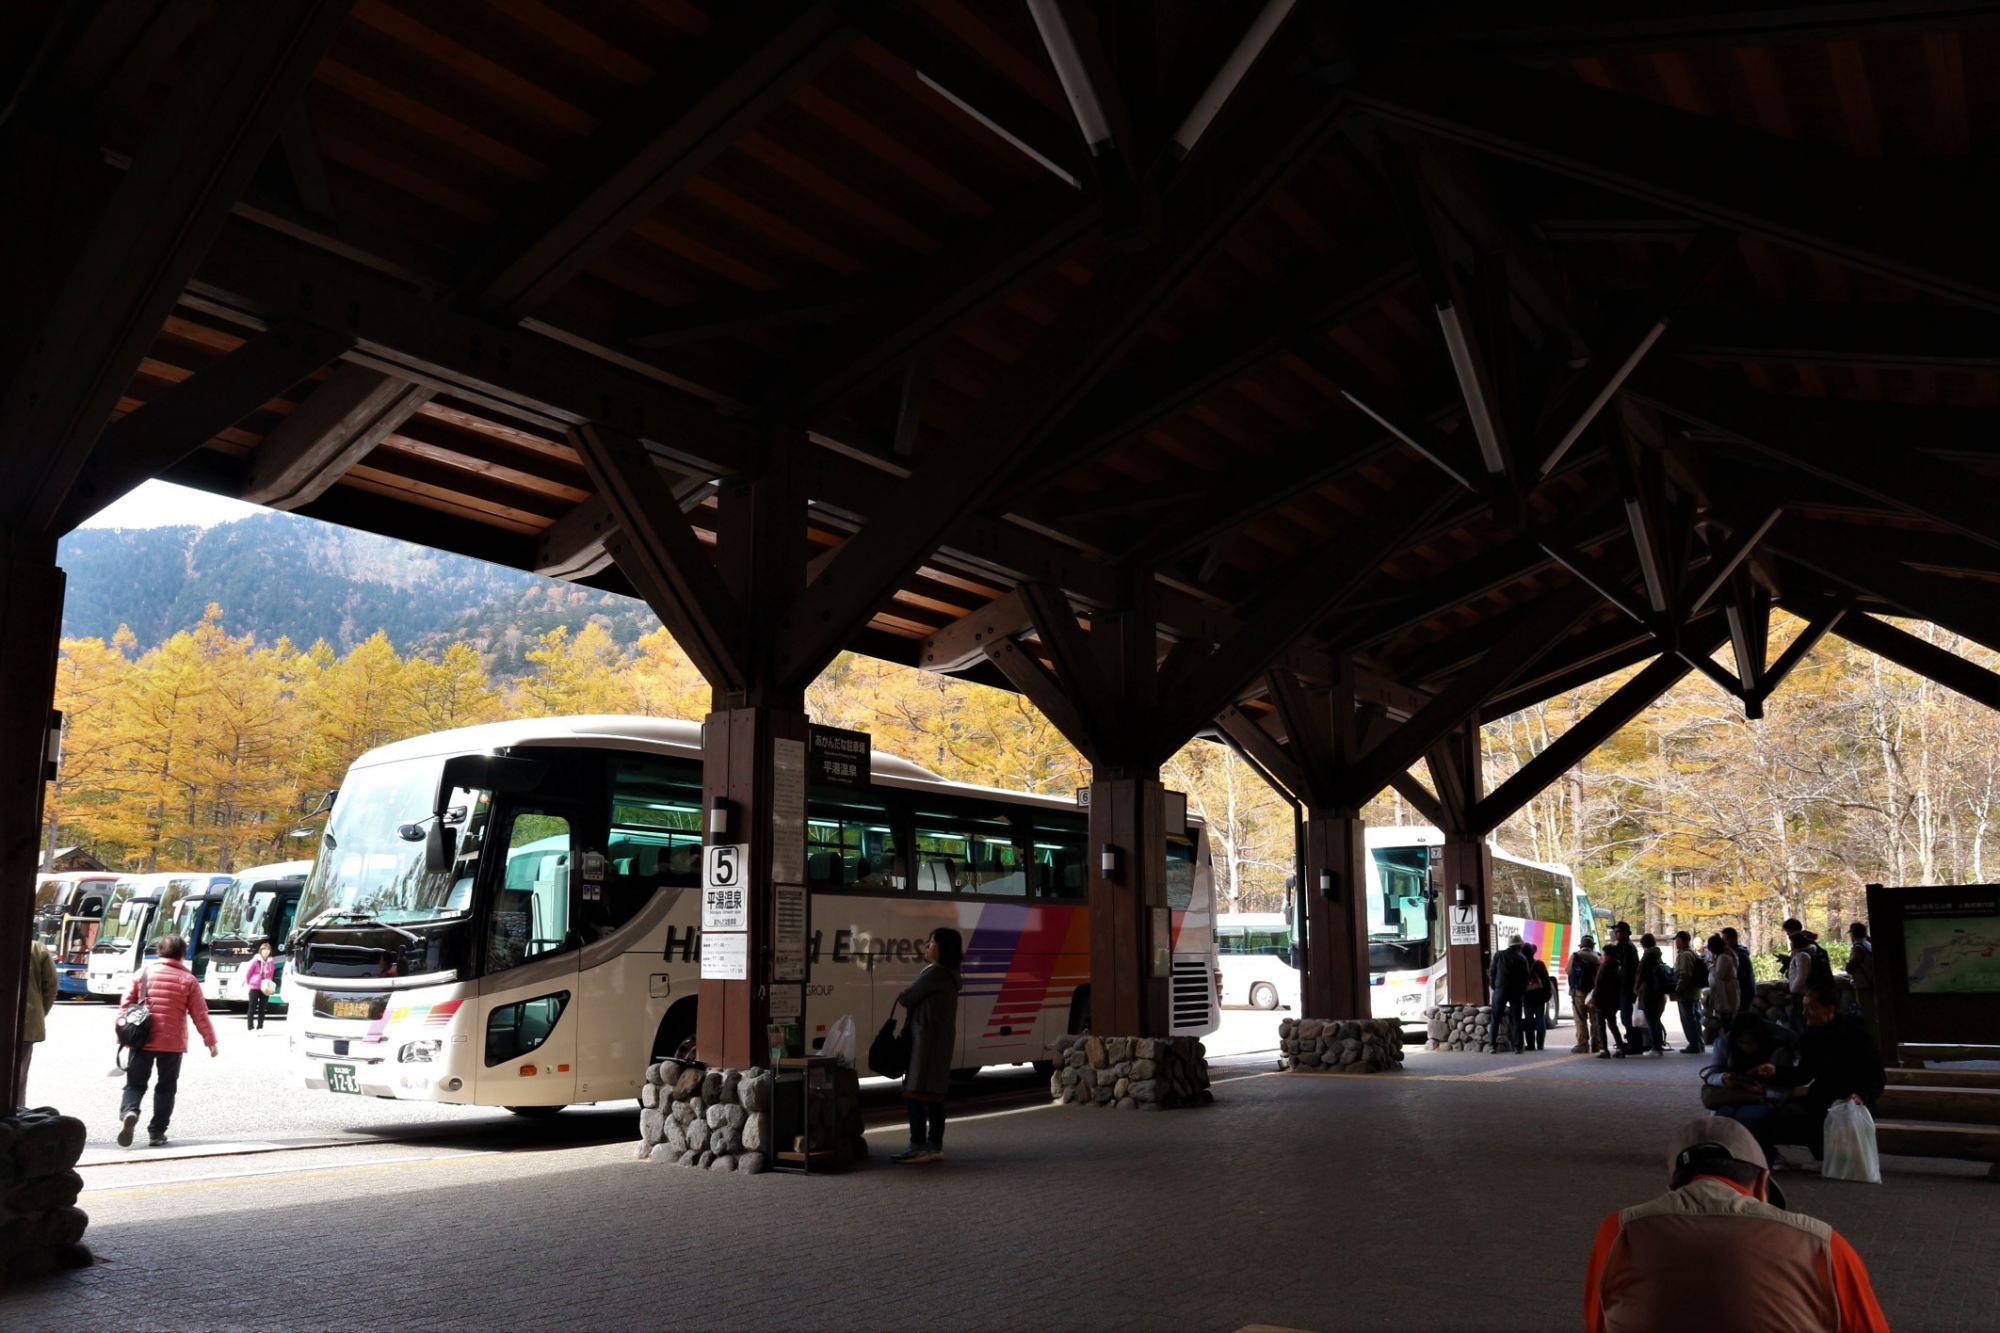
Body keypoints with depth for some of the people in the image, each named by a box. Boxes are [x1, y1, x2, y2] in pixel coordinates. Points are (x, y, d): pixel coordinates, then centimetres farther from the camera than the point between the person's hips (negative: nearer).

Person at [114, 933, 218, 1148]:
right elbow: (200, 1015, -1)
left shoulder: (144, 972, 2)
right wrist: (211, 1040, 8)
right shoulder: (188, 979, -1)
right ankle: (157, 1132, 11)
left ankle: (129, 1112, -20)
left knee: (135, 1083, 9)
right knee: (166, 1087, 12)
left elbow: (126, 1005, 3)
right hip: (173, 1042, -1)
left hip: (142, 1040, 1)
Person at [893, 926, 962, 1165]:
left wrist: (896, 999, 10)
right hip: (941, 1040, 10)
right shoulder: (949, 975, 16)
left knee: (915, 1093, -8)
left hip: (927, 1039, -10)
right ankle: (934, 1146, 15)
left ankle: (919, 1147, -7)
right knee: (933, 1094, 11)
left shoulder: (935, 973, -15)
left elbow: (906, 999, -9)